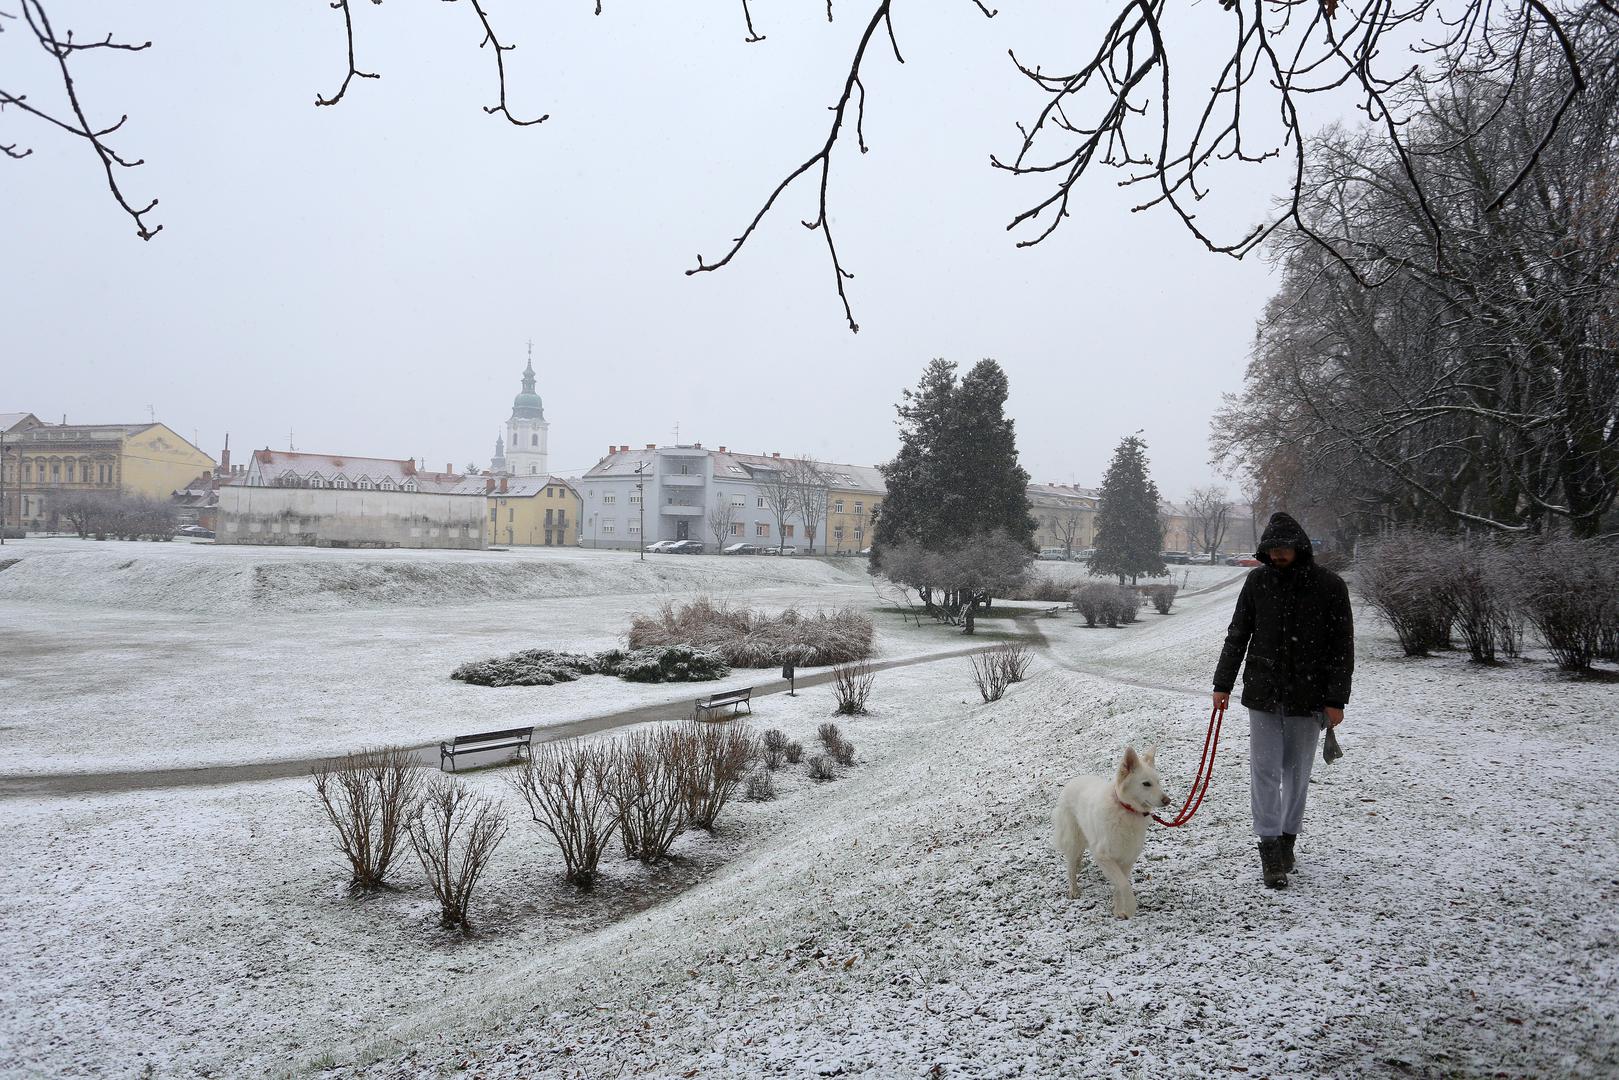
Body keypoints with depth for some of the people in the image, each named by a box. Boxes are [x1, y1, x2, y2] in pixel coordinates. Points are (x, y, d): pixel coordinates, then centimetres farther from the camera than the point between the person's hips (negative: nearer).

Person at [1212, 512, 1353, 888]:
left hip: (1308, 697, -1)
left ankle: (1288, 840, 25)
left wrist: (1336, 699, -8)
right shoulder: (1258, 580, 1)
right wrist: (1223, 683, 4)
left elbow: (1342, 646, -3)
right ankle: (1270, 849, 1)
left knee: (1297, 772, 10)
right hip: (1262, 693, 1)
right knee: (1265, 770, -3)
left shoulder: (1329, 586, -5)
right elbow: (1237, 634, 8)